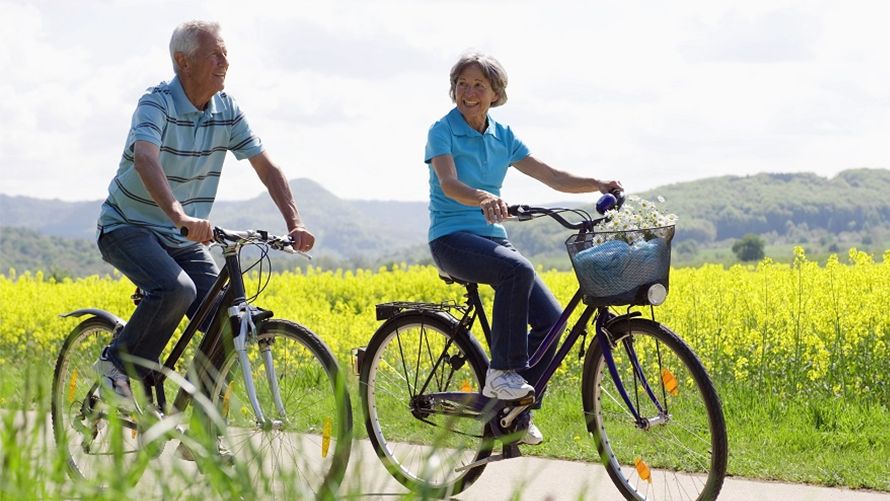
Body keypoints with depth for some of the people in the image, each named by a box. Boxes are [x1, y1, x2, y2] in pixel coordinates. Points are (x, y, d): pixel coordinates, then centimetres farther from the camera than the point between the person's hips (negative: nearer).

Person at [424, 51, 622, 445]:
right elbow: (449, 184, -23)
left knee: (550, 318, -11)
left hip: (493, 238, 6)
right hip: (451, 239, -6)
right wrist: (484, 199, -44)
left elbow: (551, 177, 8)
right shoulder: (442, 131, -5)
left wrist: (599, 185, -8)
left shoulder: (503, 137, 11)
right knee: (517, 269, -36)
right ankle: (500, 373, -25)